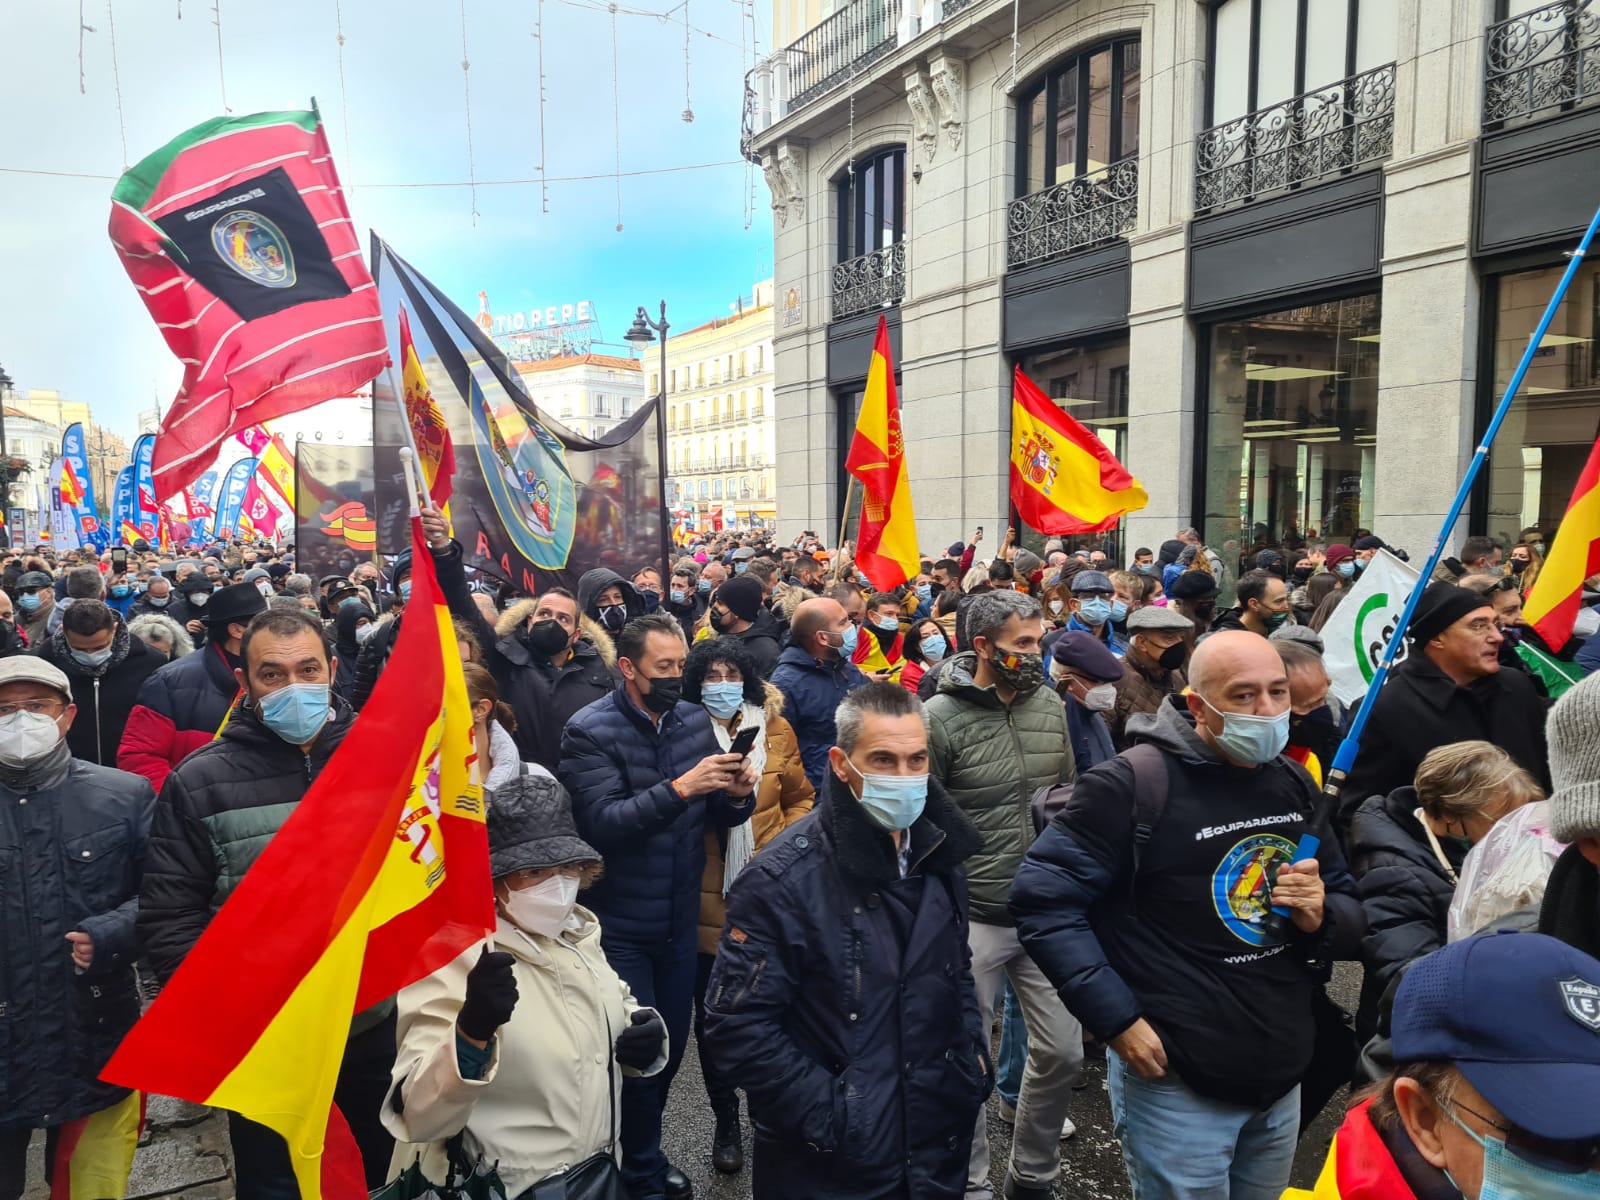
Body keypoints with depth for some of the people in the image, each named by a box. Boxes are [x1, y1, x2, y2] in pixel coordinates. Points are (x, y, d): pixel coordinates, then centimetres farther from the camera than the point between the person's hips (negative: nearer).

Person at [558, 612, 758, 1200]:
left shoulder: (695, 720, 2)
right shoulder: (589, 730, -14)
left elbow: (716, 817, 7)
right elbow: (601, 823, -25)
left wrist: (736, 795, -15)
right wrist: (679, 788, -33)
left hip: (680, 919, 5)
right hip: (621, 926, -5)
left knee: (672, 1045, 17)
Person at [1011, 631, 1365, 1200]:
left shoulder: (1295, 785, 5)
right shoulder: (1134, 785, -17)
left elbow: (1350, 910, 13)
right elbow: (1042, 900, -18)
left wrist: (1322, 917, -11)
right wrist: (1118, 1020, -20)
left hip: (1283, 1079, 7)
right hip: (1177, 1085, -6)